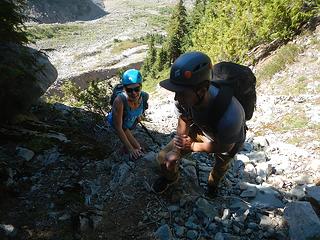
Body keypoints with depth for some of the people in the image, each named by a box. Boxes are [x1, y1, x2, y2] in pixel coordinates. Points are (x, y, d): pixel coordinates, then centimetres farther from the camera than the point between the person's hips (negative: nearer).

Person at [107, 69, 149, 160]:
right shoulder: (119, 101, -43)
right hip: (120, 124, -4)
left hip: (131, 122, 5)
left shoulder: (145, 96, -30)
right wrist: (130, 149, -33)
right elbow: (118, 128, -35)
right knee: (137, 149, -10)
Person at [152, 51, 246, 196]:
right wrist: (176, 150, -14)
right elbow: (183, 123, -11)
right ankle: (170, 177, 34)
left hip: (228, 139, -2)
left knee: (220, 167, 29)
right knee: (164, 158, -4)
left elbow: (223, 147, -24)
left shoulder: (229, 117, -48)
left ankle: (213, 182, 68)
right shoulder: (184, 97, -34)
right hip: (202, 129, 3)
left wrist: (191, 146, -18)